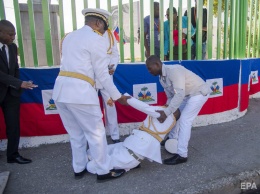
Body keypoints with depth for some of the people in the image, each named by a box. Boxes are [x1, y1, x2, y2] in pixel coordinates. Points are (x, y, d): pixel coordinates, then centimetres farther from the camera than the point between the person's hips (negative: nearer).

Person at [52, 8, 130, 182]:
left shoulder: (70, 37, 20)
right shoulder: (97, 40, -3)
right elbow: (102, 75, -6)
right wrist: (118, 97, 2)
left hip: (61, 89, 8)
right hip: (80, 91, -8)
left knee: (75, 133, 20)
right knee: (96, 133, 7)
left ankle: (79, 169, 34)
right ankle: (104, 171, 20)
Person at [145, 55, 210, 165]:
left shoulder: (173, 70, -30)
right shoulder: (161, 78, 0)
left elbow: (180, 94, -37)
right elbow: (170, 96, 9)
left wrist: (166, 112, -40)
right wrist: (167, 108, -7)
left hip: (199, 93, -10)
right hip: (187, 94, 10)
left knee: (184, 120, -15)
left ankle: (181, 155, -10)